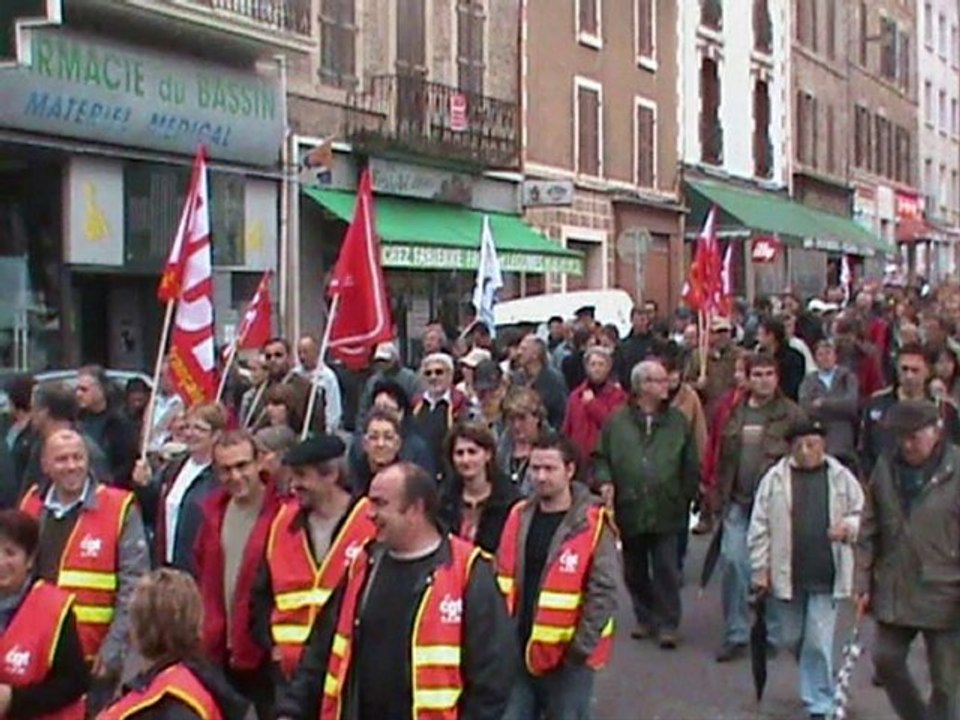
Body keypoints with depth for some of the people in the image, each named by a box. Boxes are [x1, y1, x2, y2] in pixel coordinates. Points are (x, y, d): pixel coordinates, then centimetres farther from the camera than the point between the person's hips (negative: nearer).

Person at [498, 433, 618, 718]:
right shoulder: (519, 516, 5)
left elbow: (603, 592, -15)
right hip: (518, 651, 5)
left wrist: (581, 648, -18)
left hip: (567, 656, -5)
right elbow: (502, 581, 11)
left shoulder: (594, 523, -13)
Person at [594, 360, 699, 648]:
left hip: (666, 511, -1)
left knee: (666, 569, -1)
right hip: (629, 509, 1)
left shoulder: (678, 421, 3)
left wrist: (685, 497, 1)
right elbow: (601, 457, 8)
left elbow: (691, 466, 6)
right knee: (635, 570, 13)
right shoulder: (617, 421, 3)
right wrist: (604, 481, -9)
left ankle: (667, 624, 10)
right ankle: (644, 618, 28)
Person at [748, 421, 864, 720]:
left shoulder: (841, 478, -1)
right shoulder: (775, 479, -2)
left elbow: (862, 514, 9)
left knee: (819, 643, -3)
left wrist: (848, 527, -14)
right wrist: (760, 569, -2)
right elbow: (760, 528, 0)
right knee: (790, 639, 15)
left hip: (826, 576, -2)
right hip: (787, 575, 2)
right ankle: (817, 681, 44)